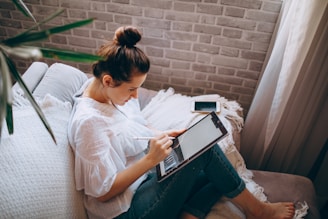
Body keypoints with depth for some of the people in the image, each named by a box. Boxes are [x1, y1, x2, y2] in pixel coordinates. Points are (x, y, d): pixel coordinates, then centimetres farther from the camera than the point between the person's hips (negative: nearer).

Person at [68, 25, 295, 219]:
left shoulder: (112, 91, -3)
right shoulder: (88, 122, -27)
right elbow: (103, 192, -22)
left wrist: (163, 136, -5)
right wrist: (151, 159, -28)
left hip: (145, 177, 8)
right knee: (203, 148, -19)